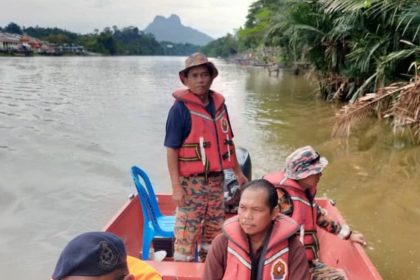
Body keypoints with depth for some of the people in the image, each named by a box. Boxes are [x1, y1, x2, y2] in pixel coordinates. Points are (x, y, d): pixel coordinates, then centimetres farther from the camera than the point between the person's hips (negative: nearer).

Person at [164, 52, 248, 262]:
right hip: (191, 181, -6)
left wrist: (238, 172, 16)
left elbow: (227, 142, 13)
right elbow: (172, 149, -13)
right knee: (187, 231, 0)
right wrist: (176, 186, -18)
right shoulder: (180, 108, -12)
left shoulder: (219, 104, 5)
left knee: (214, 229, 19)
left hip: (216, 179, 6)